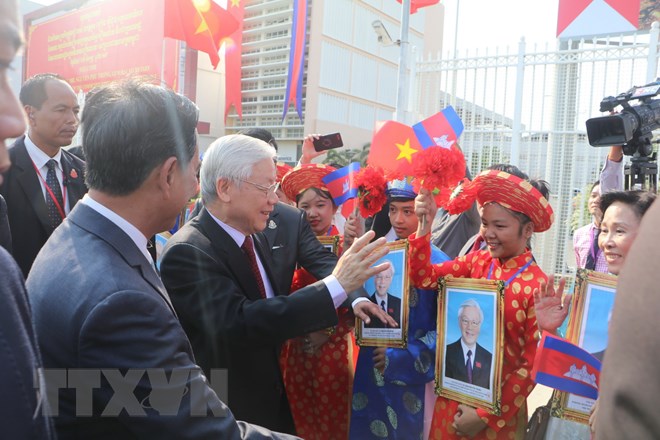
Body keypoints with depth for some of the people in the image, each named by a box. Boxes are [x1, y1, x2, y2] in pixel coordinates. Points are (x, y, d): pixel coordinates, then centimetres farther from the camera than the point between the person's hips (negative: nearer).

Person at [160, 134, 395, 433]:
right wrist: (337, 285, -37)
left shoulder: (252, 237, 1)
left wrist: (348, 303, -6)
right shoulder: (187, 252, -24)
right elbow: (237, 324, -37)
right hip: (229, 416, -7)